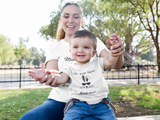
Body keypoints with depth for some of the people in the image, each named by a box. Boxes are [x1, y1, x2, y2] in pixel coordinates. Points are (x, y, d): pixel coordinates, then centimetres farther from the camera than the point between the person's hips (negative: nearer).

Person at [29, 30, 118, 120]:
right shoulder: (70, 68, 7)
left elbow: (110, 61, -2)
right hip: (78, 104, -1)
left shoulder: (97, 63, 8)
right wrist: (47, 76, -22)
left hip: (100, 104, 1)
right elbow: (61, 78, -6)